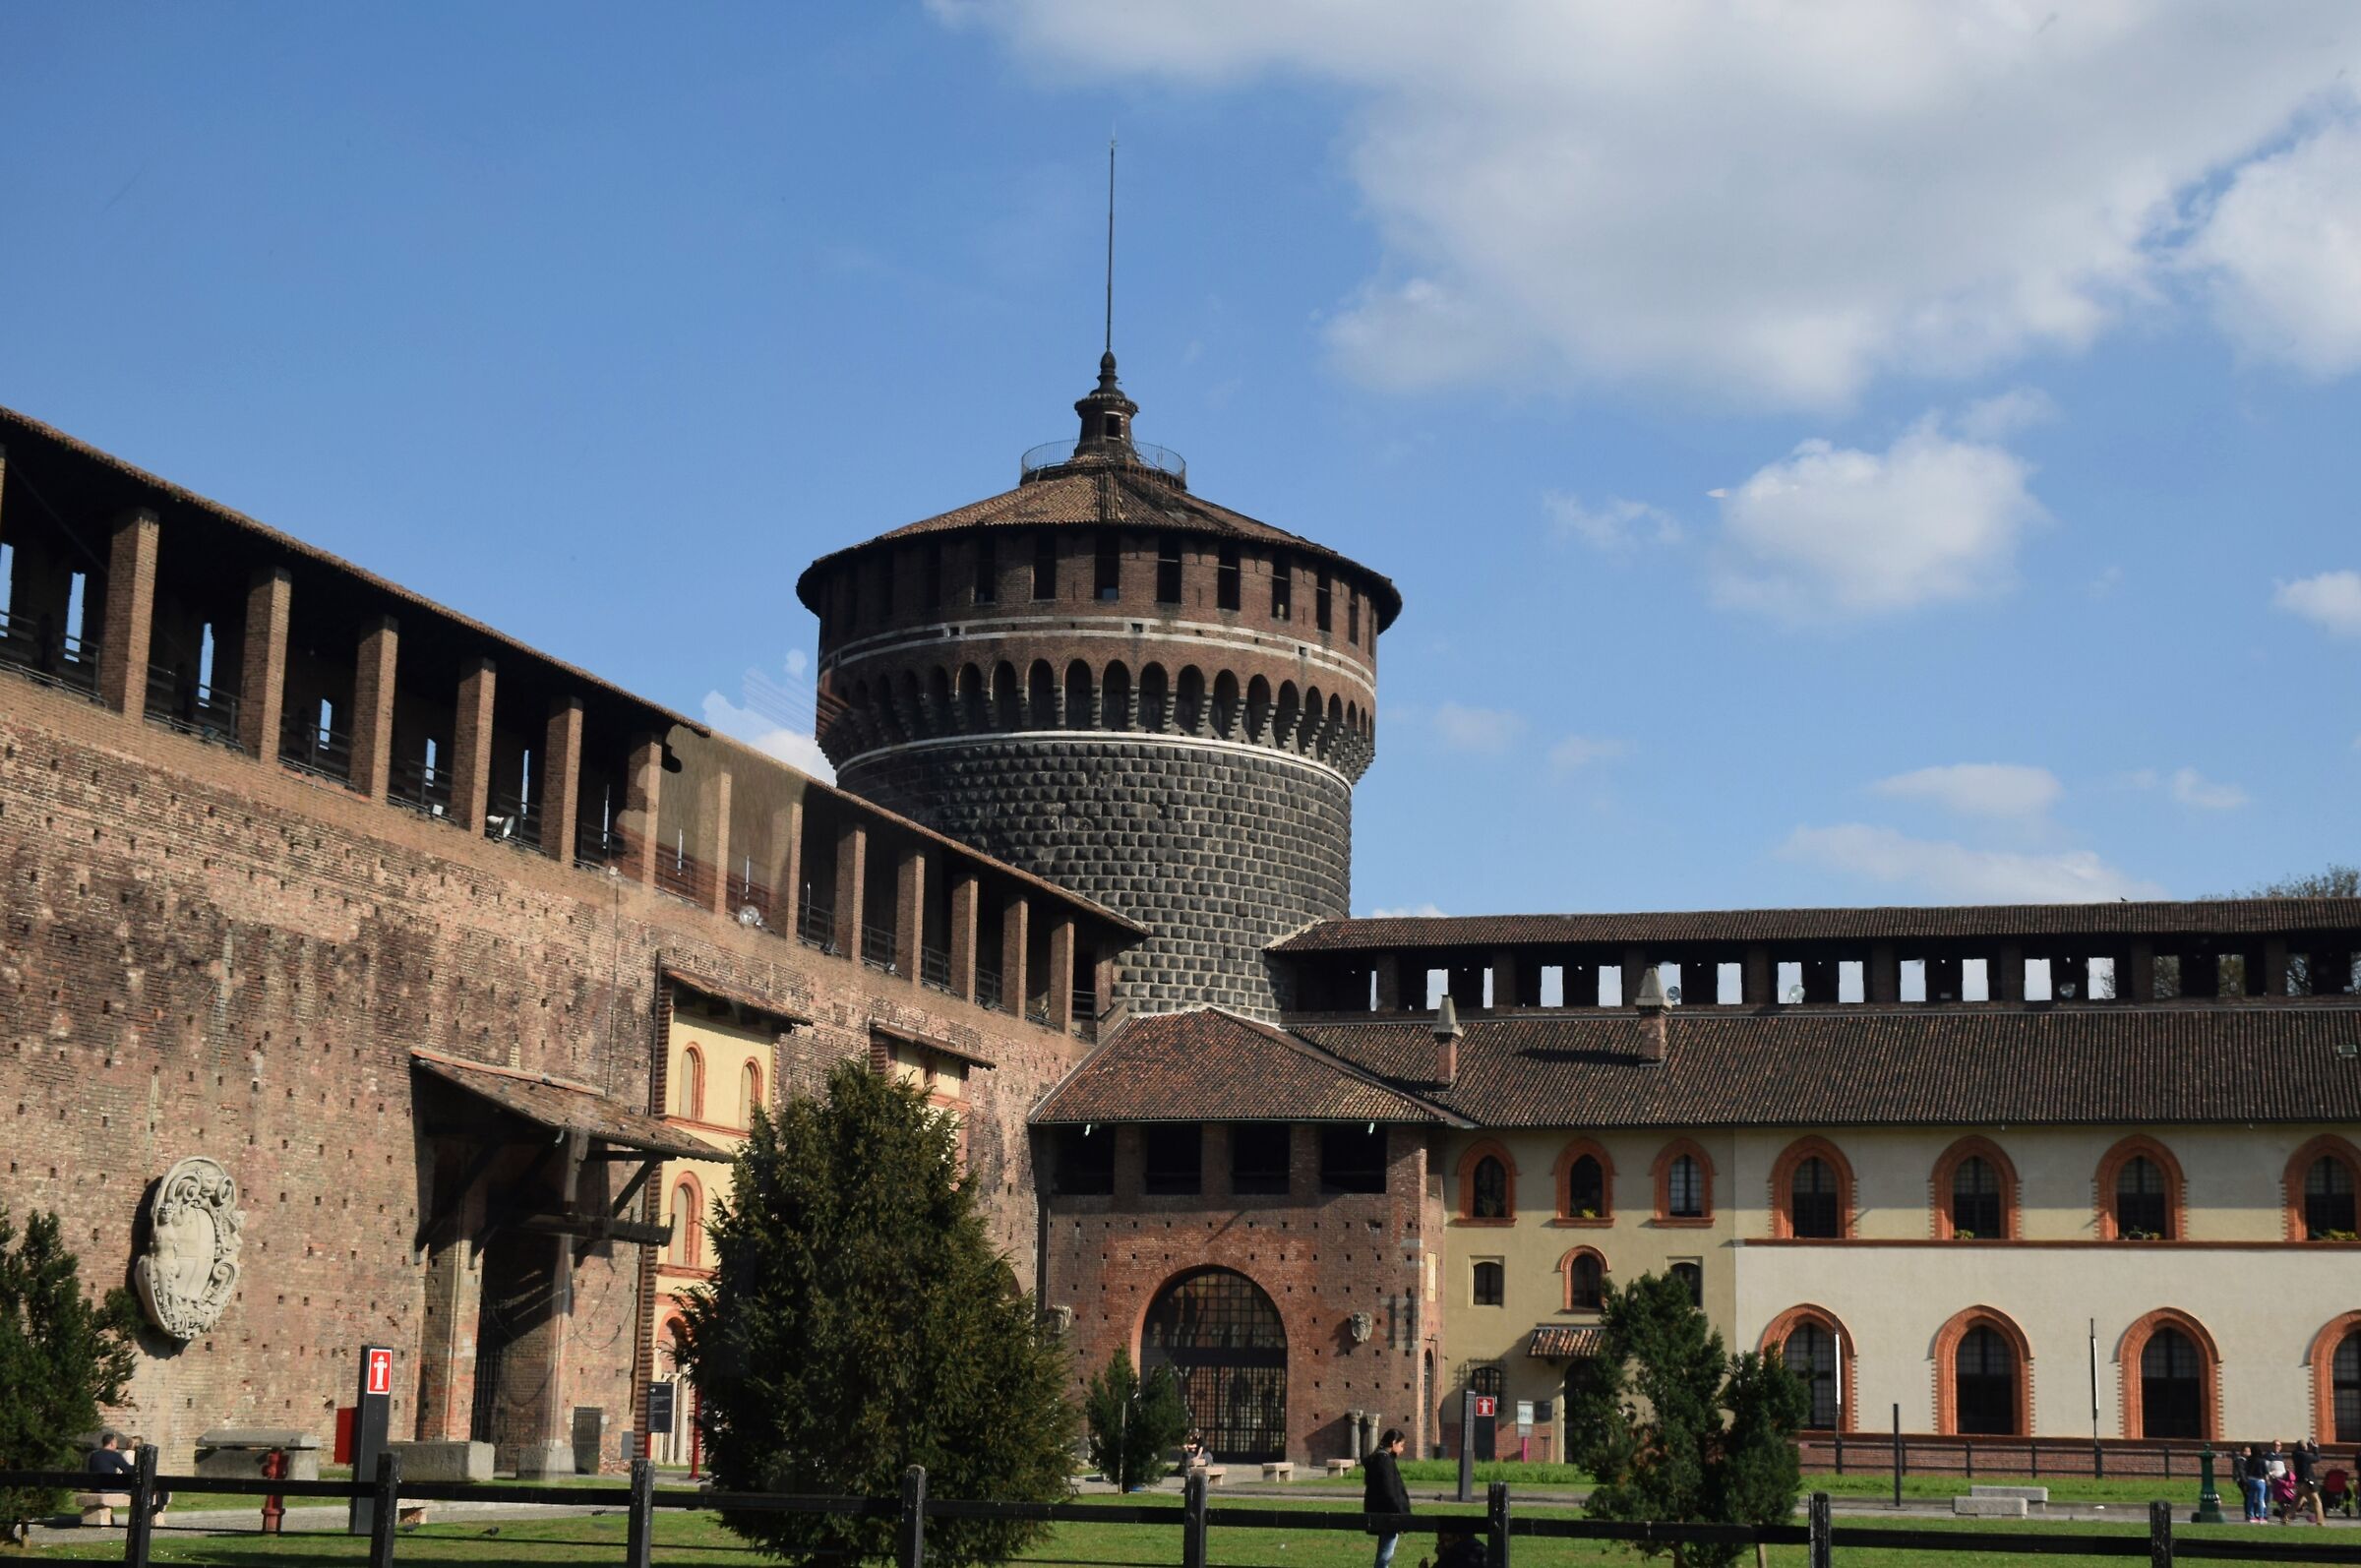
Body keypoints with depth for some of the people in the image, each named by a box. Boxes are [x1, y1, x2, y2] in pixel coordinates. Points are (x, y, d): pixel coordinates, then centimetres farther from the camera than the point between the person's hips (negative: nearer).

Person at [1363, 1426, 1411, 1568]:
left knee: (1384, 1556, 15)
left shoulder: (1378, 1459, 15)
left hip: (1381, 1515, 10)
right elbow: (1389, 1492, -20)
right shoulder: (1385, 1460, -15)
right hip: (1388, 1515, -10)